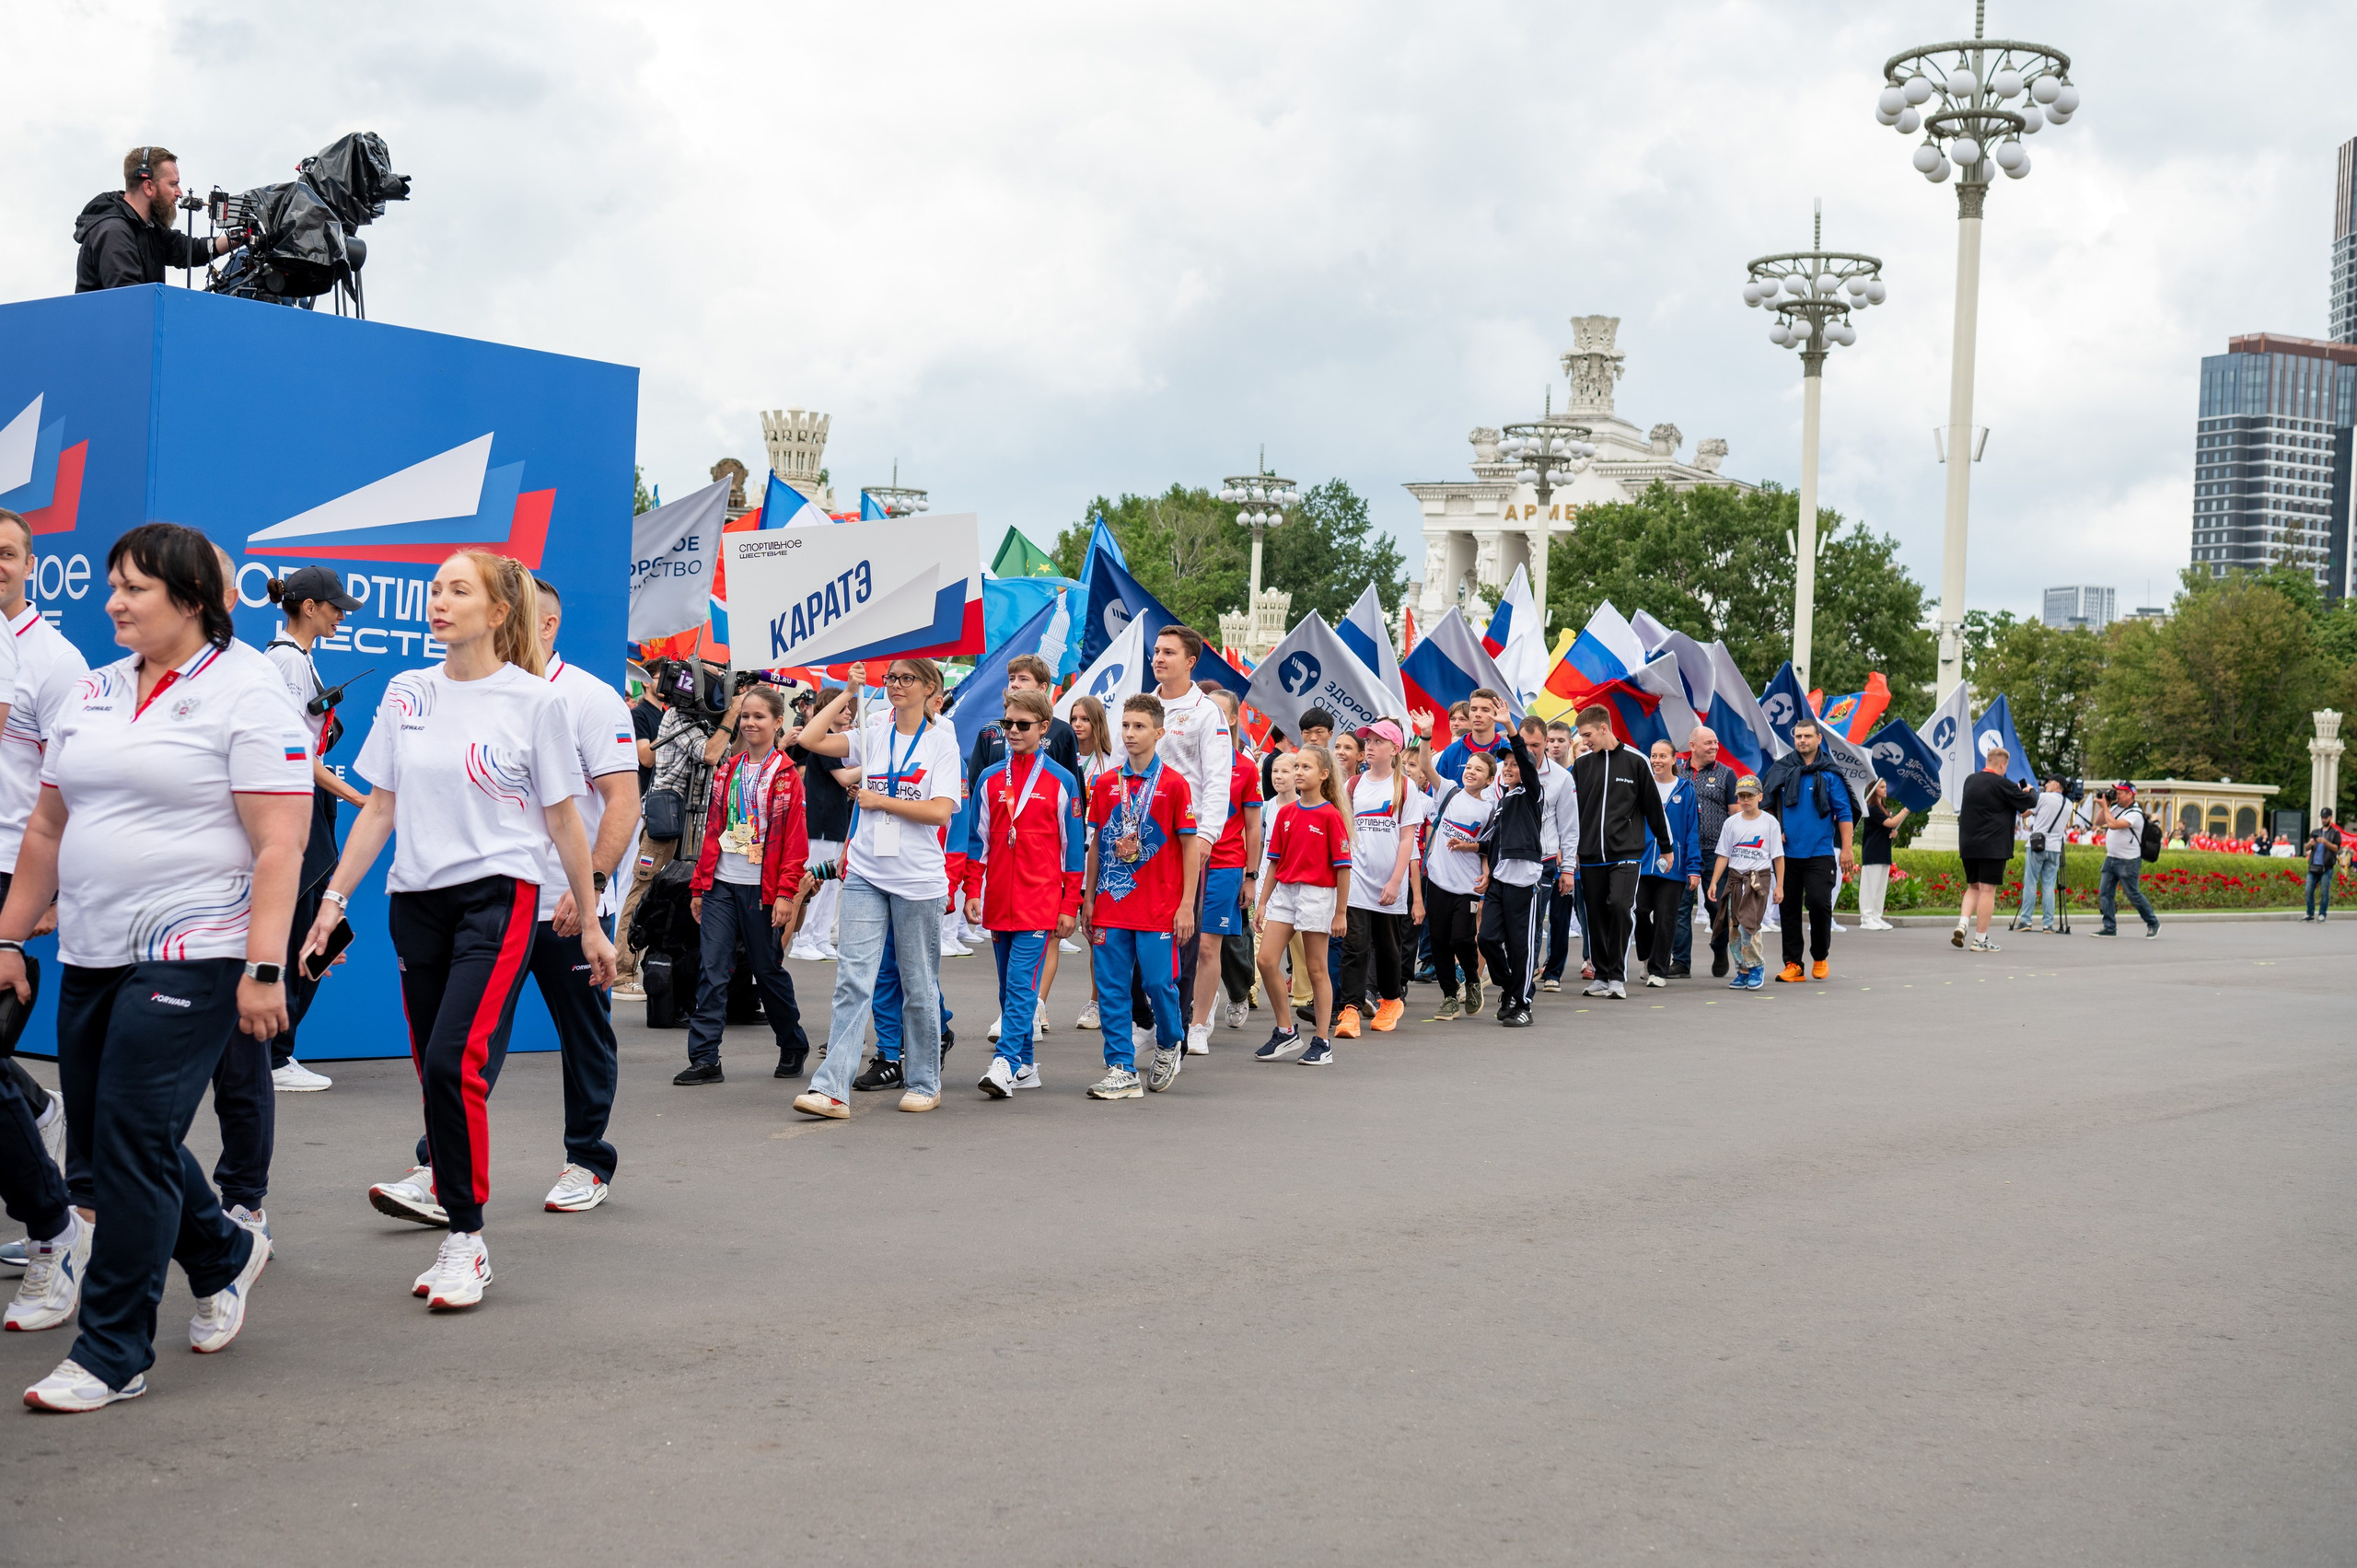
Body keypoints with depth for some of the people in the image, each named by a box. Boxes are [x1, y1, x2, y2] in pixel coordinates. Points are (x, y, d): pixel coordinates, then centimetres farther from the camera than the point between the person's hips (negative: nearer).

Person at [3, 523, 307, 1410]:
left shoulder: (245, 694, -8)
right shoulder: (93, 694, 14)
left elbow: (279, 844, -14)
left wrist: (265, 968, -20)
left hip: (191, 959, -7)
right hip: (88, 957, 8)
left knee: (132, 1146, -8)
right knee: (98, 1150, 13)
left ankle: (112, 1354, 3)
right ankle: (223, 1256, 37)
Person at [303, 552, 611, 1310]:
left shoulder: (536, 700, -2)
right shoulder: (405, 693, 10)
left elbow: (562, 821, 3)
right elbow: (380, 809, 14)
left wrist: (591, 923, 6)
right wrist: (334, 900, 8)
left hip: (499, 895, -5)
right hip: (416, 899, 5)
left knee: (455, 1061, -17)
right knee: (435, 1071, 7)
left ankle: (467, 1241, -7)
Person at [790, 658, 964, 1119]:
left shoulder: (942, 742, -1)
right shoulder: (872, 736, 9)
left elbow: (940, 811, -12)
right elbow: (810, 739, -1)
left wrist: (878, 801, -8)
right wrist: (847, 694, 3)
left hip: (918, 880, -2)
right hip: (866, 876, 3)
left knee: (919, 986, 8)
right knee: (853, 981, -7)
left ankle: (923, 1083, 22)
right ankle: (831, 1088, -12)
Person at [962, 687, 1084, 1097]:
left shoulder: (1061, 781, 1)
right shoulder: (990, 779, 10)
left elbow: (1073, 846, 2)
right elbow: (977, 840, 13)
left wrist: (1070, 905, -1)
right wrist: (972, 892, 6)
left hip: (1041, 899, -4)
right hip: (998, 901, 5)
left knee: (1022, 982, -13)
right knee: (1009, 985, 9)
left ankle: (1005, 1062, -18)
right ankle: (1026, 1065, 18)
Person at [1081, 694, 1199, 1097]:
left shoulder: (1174, 784, -4)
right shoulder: (1105, 784, 7)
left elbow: (1190, 847, -3)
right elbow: (1097, 844, 14)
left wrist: (1186, 905, -8)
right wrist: (1088, 898, 11)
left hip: (1160, 908, -4)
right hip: (1111, 904, 4)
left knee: (1159, 982, -2)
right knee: (1112, 988, 1)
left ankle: (1169, 1046, 26)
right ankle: (1122, 1071, 7)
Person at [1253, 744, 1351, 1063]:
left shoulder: (1331, 816, -8)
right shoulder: (1285, 812, 9)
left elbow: (1342, 866, -7)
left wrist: (1341, 913, -8)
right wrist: (1262, 902, 12)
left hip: (1317, 894, -5)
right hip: (1283, 891, 6)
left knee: (1316, 968, 1)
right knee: (1266, 960, -4)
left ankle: (1321, 1043, 10)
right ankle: (1286, 1031, 12)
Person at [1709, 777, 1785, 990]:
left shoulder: (1770, 822, 0)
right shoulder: (1731, 823, 8)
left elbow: (1778, 857, 2)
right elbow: (1723, 856, 9)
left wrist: (1779, 886, -2)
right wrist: (1714, 882, 2)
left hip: (1760, 878, -4)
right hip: (1734, 878, 4)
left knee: (1748, 924, -15)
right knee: (1734, 927, 2)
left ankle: (1757, 966, 4)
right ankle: (1743, 972, 13)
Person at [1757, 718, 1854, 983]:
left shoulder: (1829, 773, 1)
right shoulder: (1780, 769, 6)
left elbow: (1844, 812, 2)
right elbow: (1765, 803, 16)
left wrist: (1846, 849, -4)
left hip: (1820, 853, -2)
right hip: (1787, 852, 2)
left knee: (1819, 902, -12)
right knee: (1788, 908, 3)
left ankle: (1821, 956, 10)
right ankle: (1792, 964, 9)